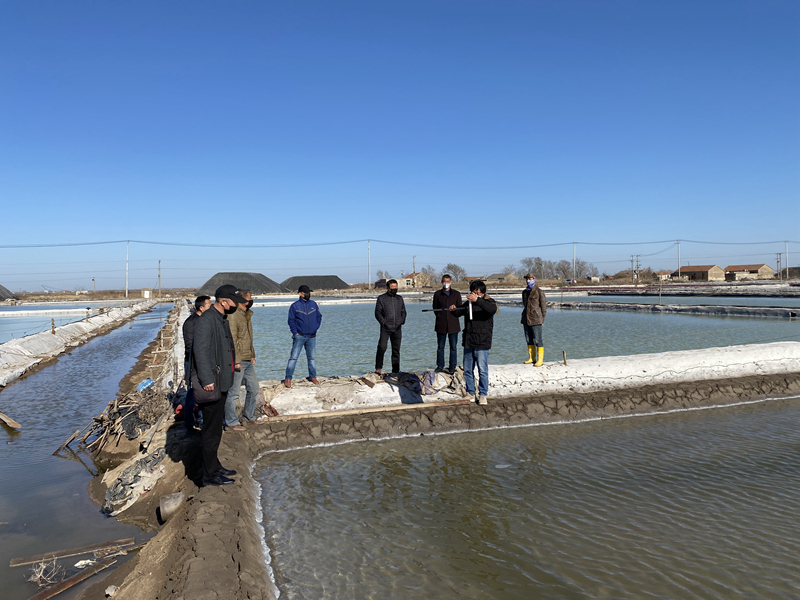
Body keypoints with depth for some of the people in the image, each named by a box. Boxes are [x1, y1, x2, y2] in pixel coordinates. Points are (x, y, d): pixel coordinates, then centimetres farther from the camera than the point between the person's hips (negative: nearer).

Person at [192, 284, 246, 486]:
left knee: (216, 428, 19)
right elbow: (200, 350, -24)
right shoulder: (206, 319, -18)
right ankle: (210, 475, 9)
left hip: (221, 384, 10)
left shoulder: (221, 319, 14)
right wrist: (207, 380, -27)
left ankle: (215, 466, 32)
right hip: (212, 386, -10)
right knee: (211, 430, -1)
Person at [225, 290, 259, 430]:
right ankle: (231, 422, 10)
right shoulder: (233, 316, -15)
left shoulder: (247, 315, 15)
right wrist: (236, 360, -20)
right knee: (234, 392, 0)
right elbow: (232, 340, -19)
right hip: (238, 361, -9)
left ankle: (249, 416, 29)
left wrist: (252, 355, 20)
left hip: (248, 360, 9)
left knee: (253, 388, 15)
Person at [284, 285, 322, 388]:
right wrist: (295, 332, -8)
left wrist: (316, 327, 6)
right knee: (293, 357, -7)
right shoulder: (295, 306, -4)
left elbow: (319, 316, 17)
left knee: (312, 358, 10)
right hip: (299, 336, -4)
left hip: (311, 337, 4)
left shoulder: (313, 304, 7)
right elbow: (291, 321, -1)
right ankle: (288, 379, -3)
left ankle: (312, 377, 22)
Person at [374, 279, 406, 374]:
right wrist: (383, 322, -10)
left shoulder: (399, 298, 16)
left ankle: (396, 371, 12)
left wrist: (402, 321, 5)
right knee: (382, 348, -15)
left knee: (396, 350, 6)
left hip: (397, 329, 4)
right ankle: (378, 368, -9)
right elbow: (377, 312, 0)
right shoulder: (381, 298, 4)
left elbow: (403, 312, 20)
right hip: (385, 328, -4)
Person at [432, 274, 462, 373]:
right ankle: (440, 365, 14)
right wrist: (440, 317, 4)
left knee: (453, 347, 2)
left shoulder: (456, 294, 10)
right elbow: (435, 308, 11)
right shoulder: (437, 294, 10)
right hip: (441, 324, 0)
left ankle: (452, 367, 9)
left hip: (453, 324, 0)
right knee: (440, 346, 4)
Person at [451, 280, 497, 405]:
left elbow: (493, 309, -24)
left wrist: (477, 300, -36)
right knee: (467, 369, 10)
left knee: (482, 369, -6)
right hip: (468, 342, 6)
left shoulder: (488, 301, -2)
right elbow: (460, 312, 22)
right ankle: (470, 393, 22)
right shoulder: (468, 303, 14)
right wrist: (454, 310, -3)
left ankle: (483, 395, 4)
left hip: (482, 343, -6)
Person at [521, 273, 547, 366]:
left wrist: (542, 319, -6)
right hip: (526, 319, 7)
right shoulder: (525, 292, 14)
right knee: (529, 340, 12)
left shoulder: (539, 292, -5)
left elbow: (544, 306, -3)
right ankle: (531, 358, 22)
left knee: (537, 340, -5)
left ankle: (540, 360, 1)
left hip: (535, 320, -7)